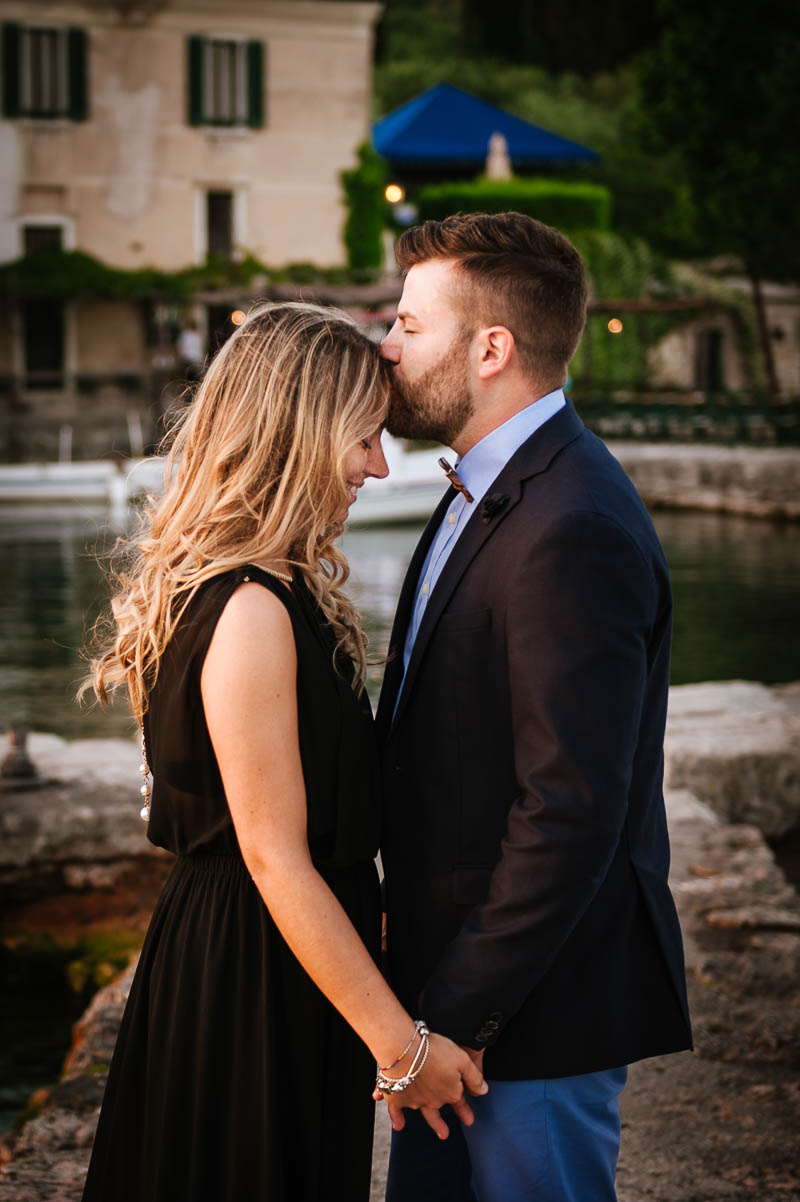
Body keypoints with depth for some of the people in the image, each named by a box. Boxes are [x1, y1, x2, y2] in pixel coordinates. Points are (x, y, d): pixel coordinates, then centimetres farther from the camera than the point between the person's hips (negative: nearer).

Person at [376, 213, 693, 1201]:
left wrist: (454, 1014, -20)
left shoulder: (574, 533, -23)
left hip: (535, 1006, -9)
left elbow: (572, 814, -26)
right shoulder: (495, 489, 10)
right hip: (456, 976, 10)